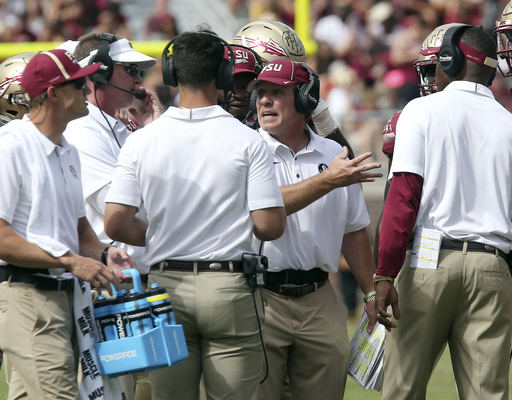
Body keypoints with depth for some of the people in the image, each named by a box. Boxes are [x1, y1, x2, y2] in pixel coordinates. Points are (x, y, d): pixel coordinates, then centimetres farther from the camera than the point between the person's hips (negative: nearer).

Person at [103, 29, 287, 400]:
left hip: (165, 286, 3)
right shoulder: (247, 141, -6)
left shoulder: (141, 140, 0)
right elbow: (270, 226, -9)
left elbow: (116, 224, -3)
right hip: (229, 286, -2)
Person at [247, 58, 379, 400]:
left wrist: (373, 293, 14)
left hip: (320, 301, 4)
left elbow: (354, 230, 18)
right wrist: (328, 181, -20)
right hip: (261, 296, -4)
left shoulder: (335, 156, 12)